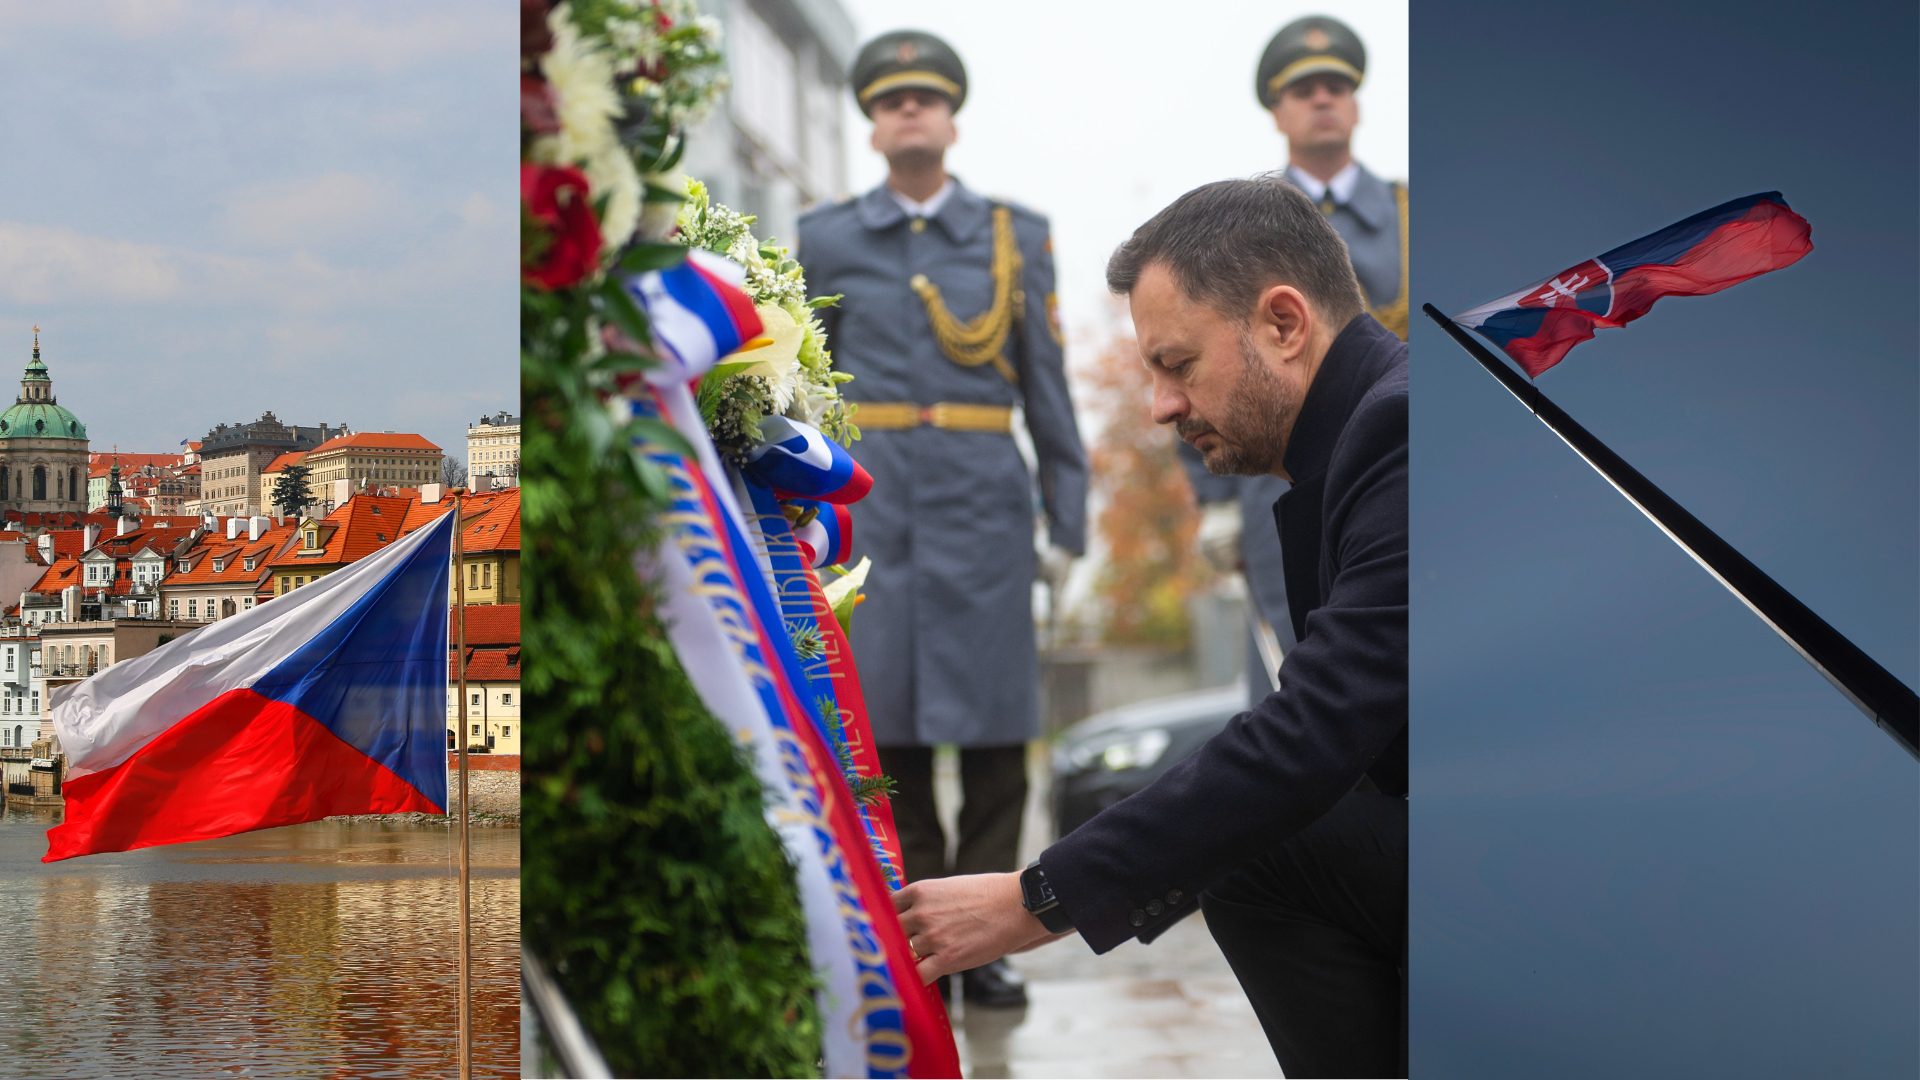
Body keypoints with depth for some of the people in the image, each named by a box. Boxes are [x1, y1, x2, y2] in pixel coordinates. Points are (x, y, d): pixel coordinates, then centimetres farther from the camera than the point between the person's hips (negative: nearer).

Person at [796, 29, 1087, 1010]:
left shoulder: (1015, 236, 9)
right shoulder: (825, 240, 9)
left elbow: (1046, 387, 9)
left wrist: (1068, 521, 5)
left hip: (984, 506, 0)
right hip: (871, 509, 0)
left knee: (995, 729, -1)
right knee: (886, 724, 0)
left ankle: (982, 946, 8)